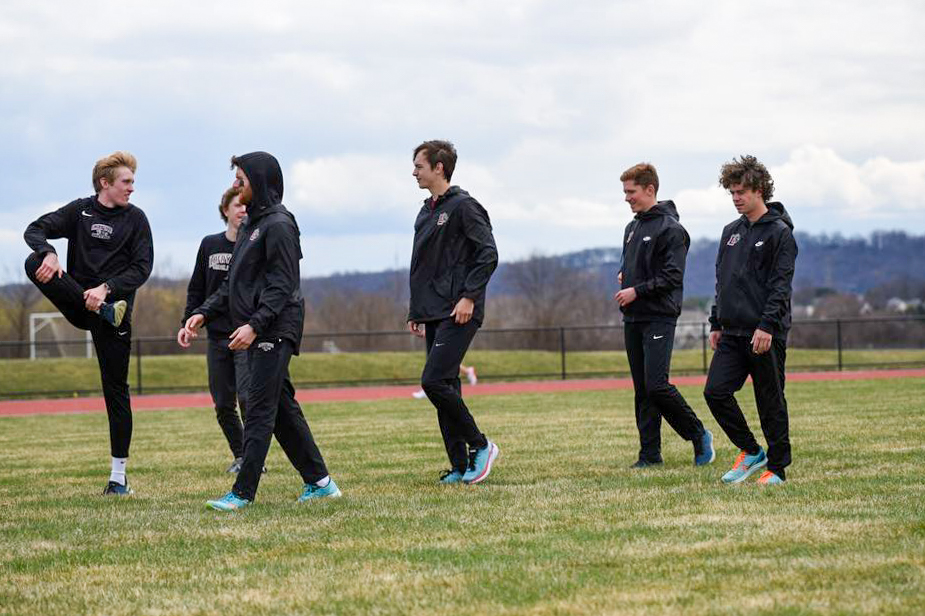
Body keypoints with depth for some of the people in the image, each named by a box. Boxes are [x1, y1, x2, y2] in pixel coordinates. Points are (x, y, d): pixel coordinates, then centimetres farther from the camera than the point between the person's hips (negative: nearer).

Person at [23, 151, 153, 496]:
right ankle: (105, 310, -24)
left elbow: (142, 268, -6)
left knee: (116, 389, -3)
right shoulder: (80, 211, 5)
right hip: (79, 304, 2)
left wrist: (106, 288, -21)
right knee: (35, 264, -23)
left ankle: (118, 475, 2)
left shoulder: (135, 219, 2)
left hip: (113, 307, -2)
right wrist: (48, 253, -25)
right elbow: (35, 230, -2)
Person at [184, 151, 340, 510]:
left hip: (275, 330, -10)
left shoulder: (278, 224, -11)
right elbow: (233, 283, 22)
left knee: (259, 411, -10)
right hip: (258, 333, 10)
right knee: (283, 408, 11)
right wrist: (204, 313, 10)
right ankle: (318, 481, 17)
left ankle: (243, 492, -11)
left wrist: (254, 325, -26)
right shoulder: (250, 225, 19)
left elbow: (282, 285, -18)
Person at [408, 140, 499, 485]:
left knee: (434, 381, -17)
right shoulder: (426, 214, 19)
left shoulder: (463, 207, -7)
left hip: (459, 314, -9)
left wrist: (469, 296, -19)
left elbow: (488, 255, -13)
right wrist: (416, 313, 20)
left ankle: (479, 445, -4)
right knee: (445, 388, 6)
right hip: (433, 314, 9)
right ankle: (461, 466, 9)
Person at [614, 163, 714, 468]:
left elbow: (672, 277, -15)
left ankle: (698, 435, 3)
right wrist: (623, 274, 7)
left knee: (656, 385, -15)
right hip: (633, 318, 8)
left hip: (659, 317, -8)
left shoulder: (670, 229, -10)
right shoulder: (632, 228, 16)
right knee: (642, 389, 7)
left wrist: (637, 291, -18)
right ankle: (650, 453, 10)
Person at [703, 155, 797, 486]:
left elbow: (781, 285, -13)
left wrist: (767, 325, -20)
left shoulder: (779, 232, -6)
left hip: (766, 334, -7)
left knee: (770, 402, 0)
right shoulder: (731, 232, 16)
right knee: (715, 391, -4)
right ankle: (750, 451, 11)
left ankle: (777, 468, 10)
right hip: (732, 332, 7)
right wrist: (716, 324, 15)